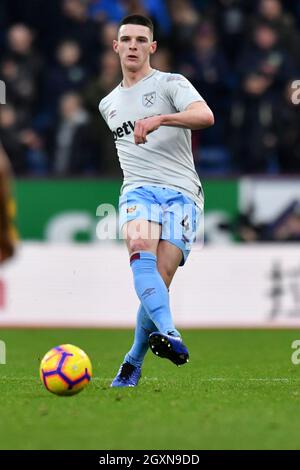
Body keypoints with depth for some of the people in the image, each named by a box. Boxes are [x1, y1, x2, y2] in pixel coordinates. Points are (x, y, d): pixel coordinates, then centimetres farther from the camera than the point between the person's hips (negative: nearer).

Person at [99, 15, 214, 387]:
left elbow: (205, 116, -15)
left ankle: (133, 364, 0)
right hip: (138, 189, 3)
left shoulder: (171, 84, 5)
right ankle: (168, 334, -49)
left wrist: (159, 119, -28)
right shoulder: (108, 105, 24)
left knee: (159, 280, -15)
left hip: (181, 192, -3)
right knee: (140, 247, -32)